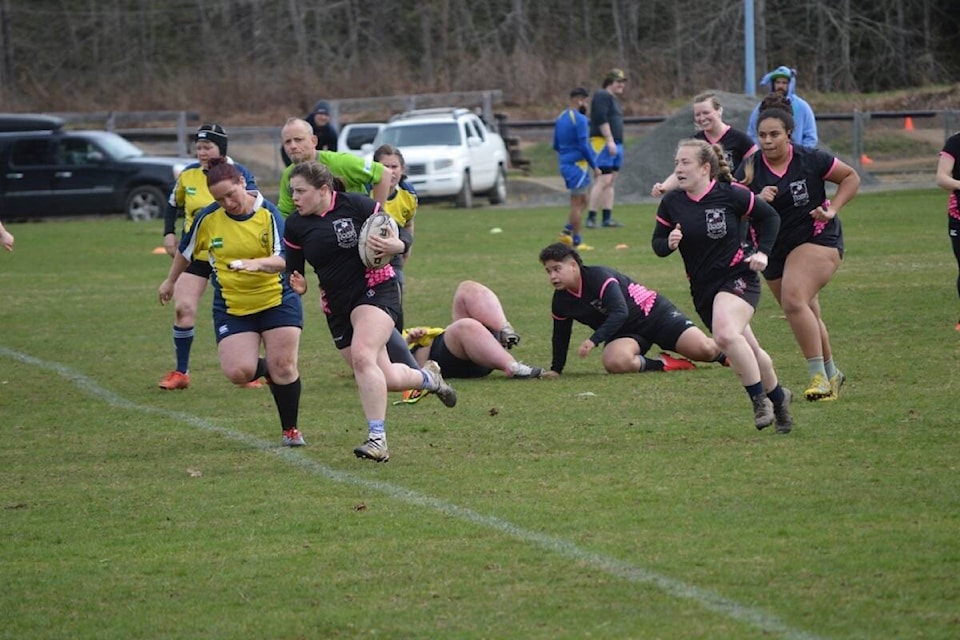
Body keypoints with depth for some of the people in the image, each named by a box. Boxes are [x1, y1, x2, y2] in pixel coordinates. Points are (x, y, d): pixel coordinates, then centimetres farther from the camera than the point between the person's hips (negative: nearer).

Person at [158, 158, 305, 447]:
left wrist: (257, 264, -42)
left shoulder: (268, 214, -12)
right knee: (239, 372, -15)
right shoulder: (208, 219, -6)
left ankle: (290, 430, 11)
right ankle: (267, 369, 22)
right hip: (232, 308, 2)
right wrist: (171, 281, 27)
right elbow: (185, 251, 14)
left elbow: (283, 259, -22)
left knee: (283, 367, -8)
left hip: (277, 300, -2)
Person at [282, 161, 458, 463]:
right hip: (337, 306, 5)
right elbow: (293, 270, 10)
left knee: (362, 356, -28)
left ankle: (377, 439, -28)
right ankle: (428, 376, 41)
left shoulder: (356, 205, -11)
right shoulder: (295, 225, 0)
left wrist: (392, 246, -26)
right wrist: (298, 284, -13)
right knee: (388, 379, 7)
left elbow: (398, 241, -3)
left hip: (376, 288, -5)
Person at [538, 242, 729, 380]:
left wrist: (593, 340, -42)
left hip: (653, 313, -5)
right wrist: (556, 369, 16)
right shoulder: (561, 301, -2)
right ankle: (661, 364, -8)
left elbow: (620, 313, -32)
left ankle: (722, 354, 23)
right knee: (615, 362, -34)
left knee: (705, 350, -16)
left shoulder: (599, 277, -23)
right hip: (624, 334, 5)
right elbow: (561, 336, 14)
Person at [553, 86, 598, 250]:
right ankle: (576, 242, -1)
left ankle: (567, 232, 9)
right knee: (578, 203, -3)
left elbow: (556, 145, 18)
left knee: (581, 201, 17)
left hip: (565, 163, 8)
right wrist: (594, 166, -12)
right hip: (578, 163, -8)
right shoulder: (580, 119, -14)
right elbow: (583, 146, -19)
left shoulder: (560, 119, 12)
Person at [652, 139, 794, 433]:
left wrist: (762, 252, -6)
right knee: (750, 351, 17)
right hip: (702, 288, 5)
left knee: (725, 334, -31)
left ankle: (760, 400, -19)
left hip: (738, 277, -5)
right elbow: (657, 242, 5)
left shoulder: (730, 195, -11)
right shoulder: (672, 202, -2)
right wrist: (669, 243, -17)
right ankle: (777, 396, 42)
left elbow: (769, 216, 3)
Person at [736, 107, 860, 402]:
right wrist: (757, 200, -28)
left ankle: (819, 375, -25)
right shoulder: (750, 168, -4)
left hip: (817, 239, -5)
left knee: (794, 300, -27)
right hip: (775, 251, 5)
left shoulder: (810, 159, -10)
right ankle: (831, 374, 34)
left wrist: (832, 209, -9)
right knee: (808, 317, 14)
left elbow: (851, 177, 3)